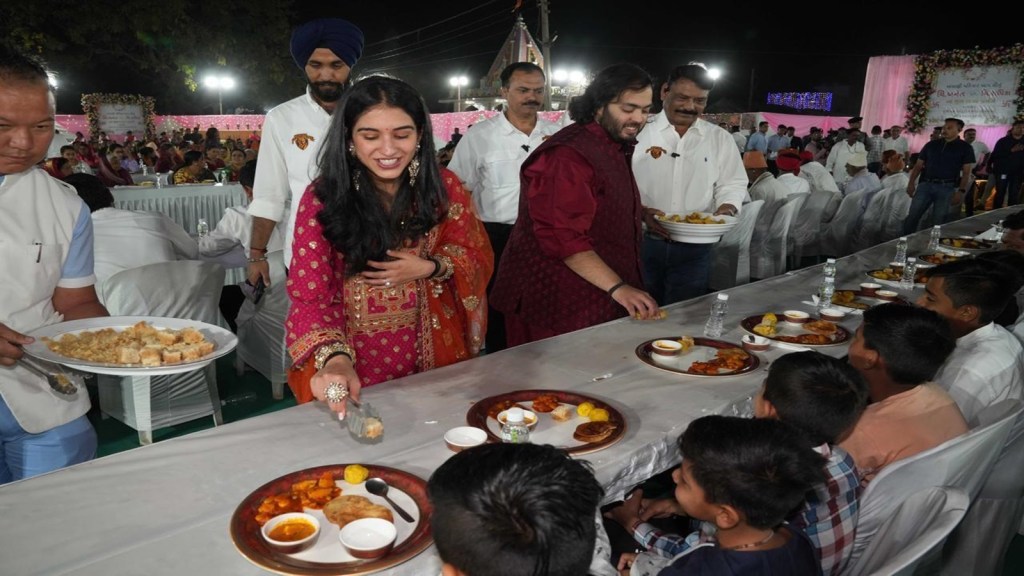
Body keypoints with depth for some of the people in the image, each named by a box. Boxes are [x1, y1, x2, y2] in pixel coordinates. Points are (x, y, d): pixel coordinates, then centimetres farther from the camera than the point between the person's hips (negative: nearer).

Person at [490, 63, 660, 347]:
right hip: (557, 306, -9)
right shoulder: (567, 155, -18)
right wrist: (617, 288, -26)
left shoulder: (614, 149, 16)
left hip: (595, 302, 10)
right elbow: (563, 238, -25)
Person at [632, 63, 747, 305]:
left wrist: (725, 209, -11)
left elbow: (732, 185, 10)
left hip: (694, 248, 2)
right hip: (643, 242, -2)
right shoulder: (640, 133, -3)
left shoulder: (720, 139, 6)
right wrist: (642, 212, -22)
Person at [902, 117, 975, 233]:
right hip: (925, 185, 2)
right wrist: (911, 183, 1)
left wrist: (961, 191, -8)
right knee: (912, 216, -4)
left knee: (938, 221, 2)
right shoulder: (931, 145, 10)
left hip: (946, 188, -2)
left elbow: (966, 172, 2)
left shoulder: (965, 148, 5)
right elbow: (918, 165, 12)